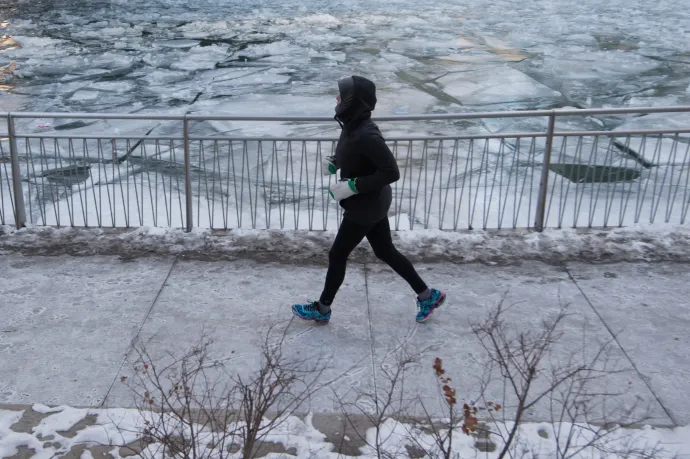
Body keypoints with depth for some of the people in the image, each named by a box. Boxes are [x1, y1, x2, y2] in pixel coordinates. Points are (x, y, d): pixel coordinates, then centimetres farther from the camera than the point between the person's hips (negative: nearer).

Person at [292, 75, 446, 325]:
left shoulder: (366, 134, -29)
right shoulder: (352, 125, -1)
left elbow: (391, 172, -29)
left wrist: (353, 186, -28)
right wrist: (334, 162, 1)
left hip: (366, 206, -9)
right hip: (371, 203, 9)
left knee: (337, 256, 7)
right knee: (386, 252, 20)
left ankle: (322, 309, 27)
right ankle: (427, 295, 32)